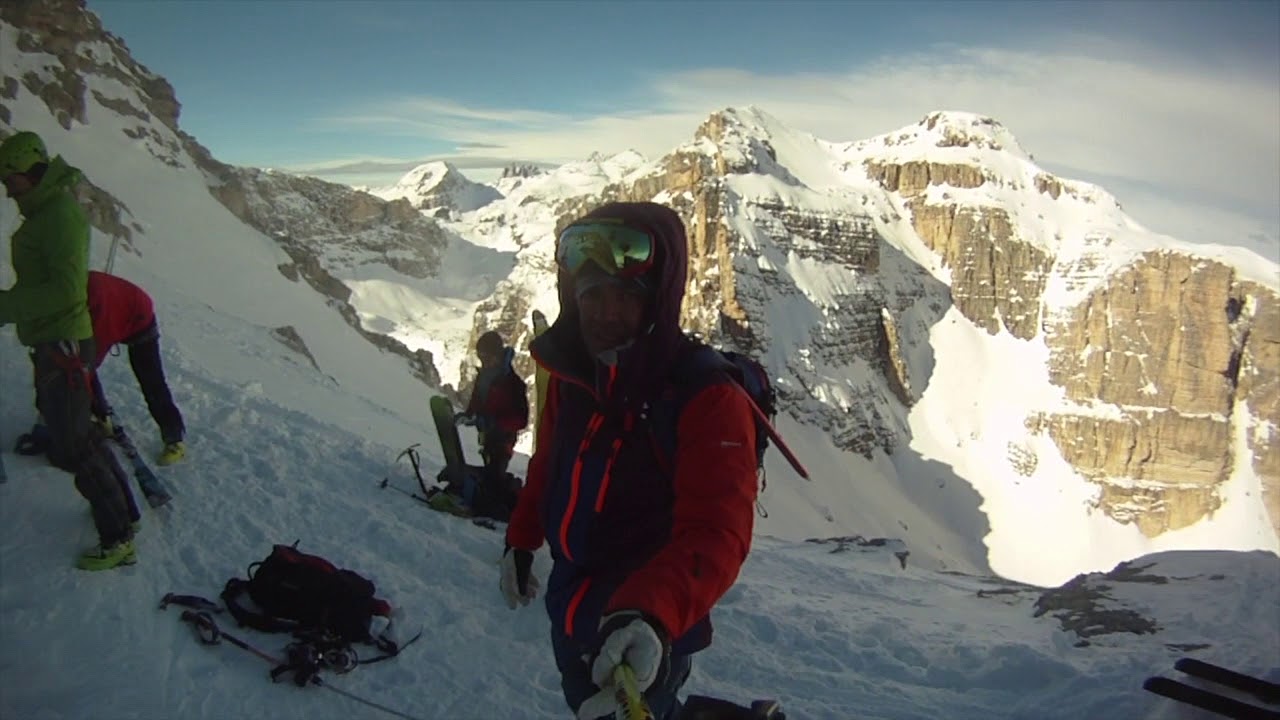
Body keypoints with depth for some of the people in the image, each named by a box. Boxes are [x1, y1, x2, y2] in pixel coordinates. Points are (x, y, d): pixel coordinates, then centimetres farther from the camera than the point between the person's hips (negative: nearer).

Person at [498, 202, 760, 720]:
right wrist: (520, 539, 14)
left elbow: (714, 534, -37)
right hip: (570, 614, 7)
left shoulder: (708, 399, -27)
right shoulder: (571, 373, -7)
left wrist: (651, 615, -53)